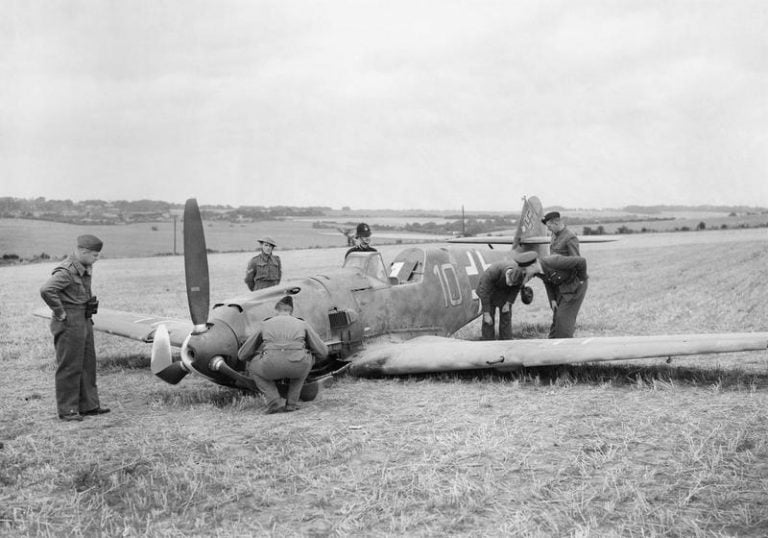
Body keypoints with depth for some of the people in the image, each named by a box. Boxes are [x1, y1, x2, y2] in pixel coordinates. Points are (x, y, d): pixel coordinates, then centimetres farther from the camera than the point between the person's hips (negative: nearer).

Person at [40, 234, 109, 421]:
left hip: (84, 322, 10)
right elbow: (46, 290, -33)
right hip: (69, 323, -10)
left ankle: (88, 405, 23)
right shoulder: (66, 271, -19)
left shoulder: (84, 269, 11)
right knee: (69, 368, -2)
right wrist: (60, 313, -24)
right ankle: (67, 410, 7)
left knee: (88, 364, 14)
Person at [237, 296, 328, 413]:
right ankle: (291, 402, 24)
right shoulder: (302, 324, 28)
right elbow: (323, 352, 25)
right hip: (297, 366, 1)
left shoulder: (265, 324, 29)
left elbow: (242, 355, 34)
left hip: (272, 366, 0)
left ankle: (275, 402, 14)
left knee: (253, 367, 35)